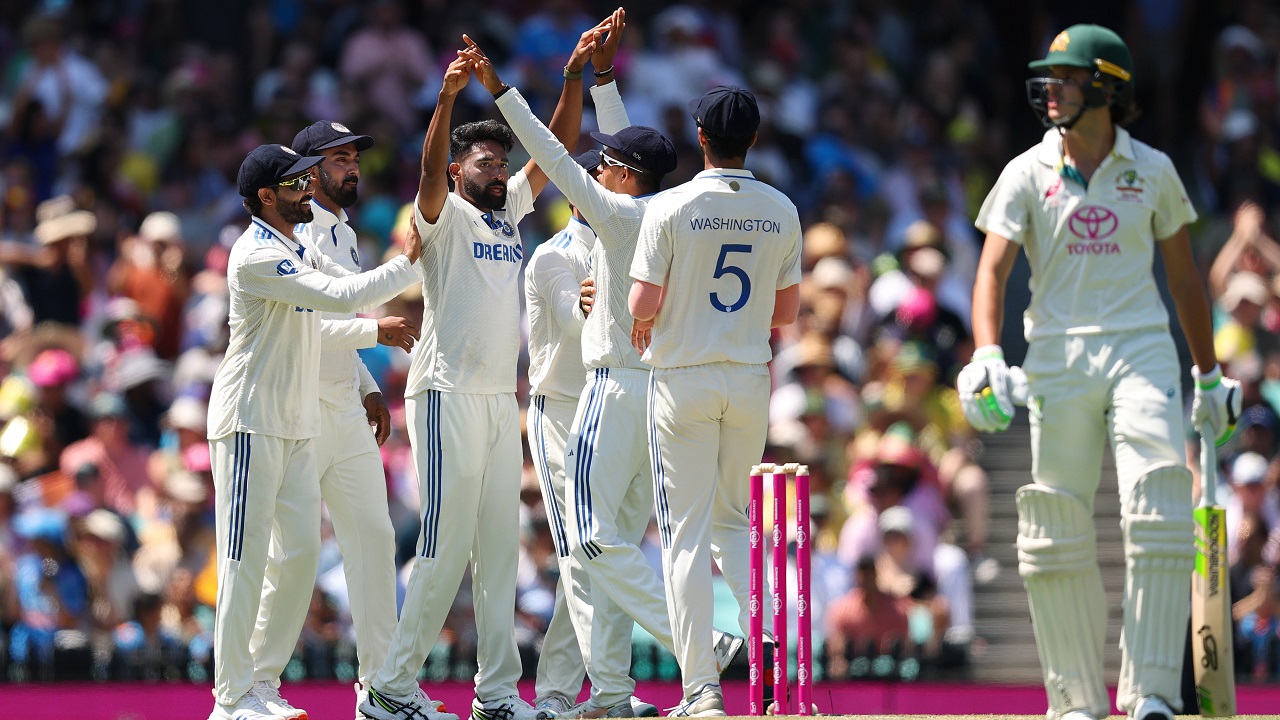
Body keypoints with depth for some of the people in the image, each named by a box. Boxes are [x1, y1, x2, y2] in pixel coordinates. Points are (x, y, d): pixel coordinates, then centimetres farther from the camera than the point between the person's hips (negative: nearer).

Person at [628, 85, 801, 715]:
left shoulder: (671, 208, -10)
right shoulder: (780, 211, 3)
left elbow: (643, 303, -13)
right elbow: (786, 311, 8)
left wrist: (645, 321, 10)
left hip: (683, 379, -4)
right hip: (751, 379, 4)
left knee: (687, 531, -1)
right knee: (731, 519, 19)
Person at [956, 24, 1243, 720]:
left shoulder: (1153, 170, 7)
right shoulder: (1027, 173, 4)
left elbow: (1183, 275, 14)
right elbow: (993, 270, -5)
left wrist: (1209, 376, 16)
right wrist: (986, 357, -22)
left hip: (1141, 350, 0)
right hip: (1057, 356, 0)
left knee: (1158, 517, -14)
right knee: (1056, 528, -1)